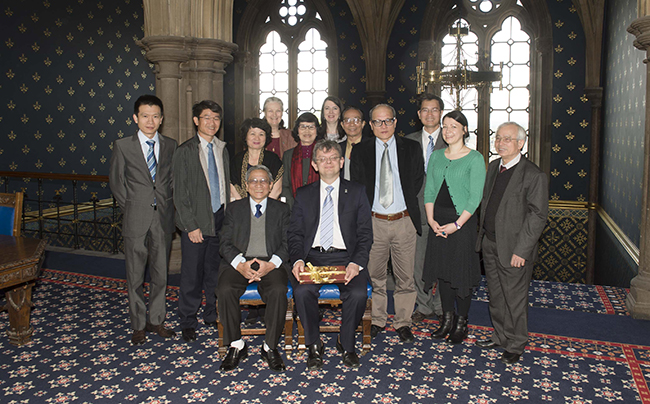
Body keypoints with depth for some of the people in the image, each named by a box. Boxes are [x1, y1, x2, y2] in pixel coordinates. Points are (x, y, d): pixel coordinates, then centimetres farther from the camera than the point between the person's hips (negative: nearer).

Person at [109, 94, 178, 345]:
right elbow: (115, 181, 6)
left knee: (161, 274, 11)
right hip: (136, 220, -2)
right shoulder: (123, 146, 0)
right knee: (135, 277, 6)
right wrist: (130, 207, 2)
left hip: (163, 219, 2)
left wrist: (166, 204, 4)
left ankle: (156, 320, 26)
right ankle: (138, 326, 20)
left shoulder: (170, 145, 6)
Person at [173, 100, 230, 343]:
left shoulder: (222, 149, 12)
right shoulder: (185, 151, -4)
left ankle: (212, 315, 27)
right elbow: (180, 193, -7)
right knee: (192, 275, 1)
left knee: (215, 271, 11)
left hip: (220, 217, 4)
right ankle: (188, 323, 18)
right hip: (196, 221, -4)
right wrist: (191, 226, -12)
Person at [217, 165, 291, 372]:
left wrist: (270, 264, -15)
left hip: (271, 264, -1)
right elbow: (225, 244, 6)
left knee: (279, 291, -31)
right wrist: (240, 264, -14)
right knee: (225, 290, -29)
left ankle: (270, 347, -12)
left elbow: (288, 244, 4)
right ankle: (236, 345, -9)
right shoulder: (234, 208, 16)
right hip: (239, 263, 1)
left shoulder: (281, 209, 14)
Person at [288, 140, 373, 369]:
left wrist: (357, 263, -12)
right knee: (302, 292, -28)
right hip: (312, 257, 1)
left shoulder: (357, 193, 10)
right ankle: (314, 345, -3)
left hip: (345, 258, 0)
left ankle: (347, 344, 2)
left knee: (358, 294, -27)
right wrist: (297, 260, -12)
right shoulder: (303, 195, 14)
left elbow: (365, 234, 5)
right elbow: (295, 233, 9)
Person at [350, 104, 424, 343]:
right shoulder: (360, 151, 4)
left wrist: (407, 207, 2)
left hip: (404, 222, 0)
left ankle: (403, 322, 23)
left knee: (405, 276, 8)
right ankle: (377, 320, 26)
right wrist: (365, 212, -3)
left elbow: (418, 181, 8)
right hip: (374, 222, 0)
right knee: (374, 276, 10)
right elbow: (356, 187, 4)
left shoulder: (411, 148, 5)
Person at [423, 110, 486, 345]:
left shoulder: (475, 158, -6)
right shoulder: (436, 156, 10)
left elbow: (475, 197, -10)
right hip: (438, 221, 5)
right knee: (442, 270, 10)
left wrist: (457, 224, -16)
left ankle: (461, 323, 18)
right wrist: (431, 219, -4)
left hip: (462, 221, -5)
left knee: (462, 272, 2)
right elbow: (429, 190, 9)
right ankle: (447, 319, 25)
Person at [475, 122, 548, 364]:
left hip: (514, 248, -7)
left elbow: (538, 216, -16)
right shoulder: (493, 167, 9)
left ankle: (515, 345, 26)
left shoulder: (533, 175, -14)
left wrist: (521, 250, -18)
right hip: (489, 244, 7)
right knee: (496, 296, 18)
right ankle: (500, 336, 36)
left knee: (515, 299, 7)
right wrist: (482, 235, 11)